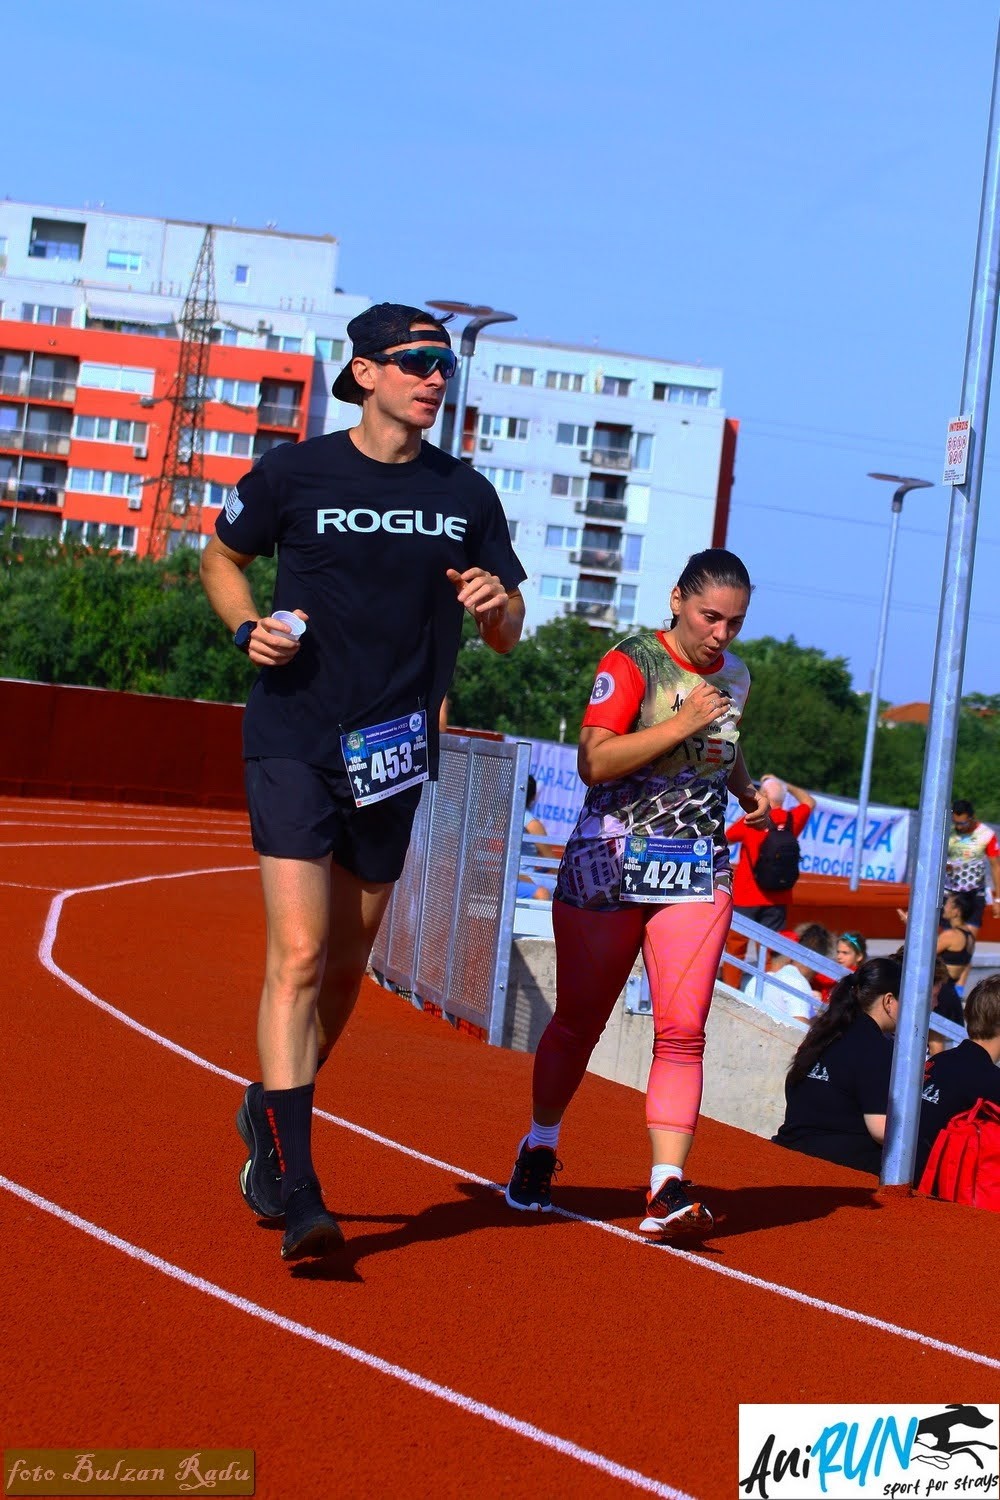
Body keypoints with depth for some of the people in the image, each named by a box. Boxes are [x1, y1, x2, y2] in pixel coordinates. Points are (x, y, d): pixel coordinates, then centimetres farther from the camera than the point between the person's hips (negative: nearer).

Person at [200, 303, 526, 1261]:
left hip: (393, 756, 4)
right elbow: (222, 556, 14)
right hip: (292, 741, -4)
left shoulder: (468, 496, 6)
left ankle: (269, 1116, 37)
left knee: (344, 969, 13)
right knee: (298, 955, -15)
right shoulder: (294, 473, -2)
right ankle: (293, 1191, -16)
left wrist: (495, 606, -11)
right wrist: (248, 628, -5)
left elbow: (507, 634, 12)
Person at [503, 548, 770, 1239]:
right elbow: (594, 761, -18)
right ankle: (539, 1150, 31)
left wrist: (747, 788, 12)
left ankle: (667, 1189, -14)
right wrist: (683, 724, -22)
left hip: (698, 872, 4)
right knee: (579, 1021, 8)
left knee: (683, 1031, -10)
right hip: (608, 867, -4)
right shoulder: (633, 662, -8)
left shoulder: (735, 677, 11)